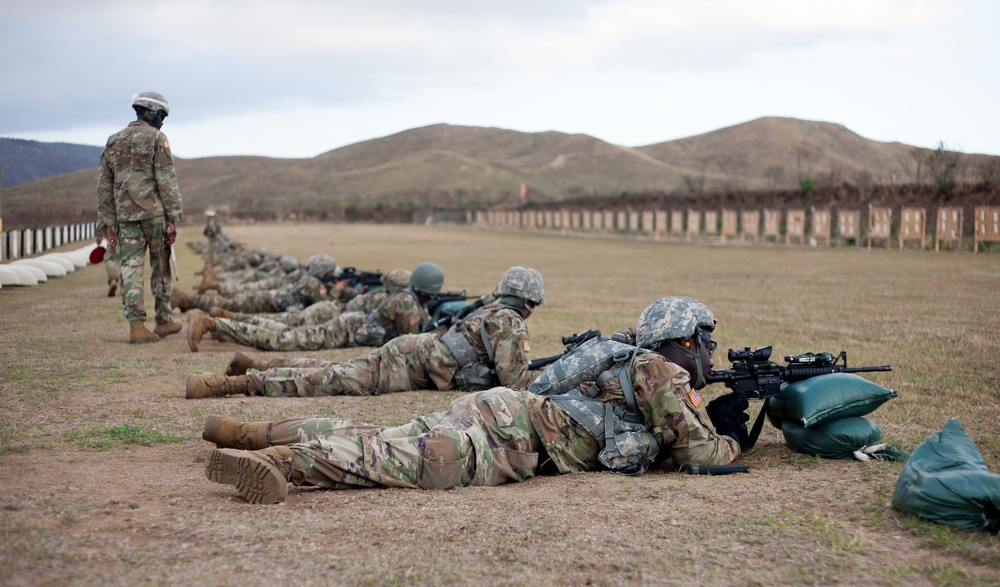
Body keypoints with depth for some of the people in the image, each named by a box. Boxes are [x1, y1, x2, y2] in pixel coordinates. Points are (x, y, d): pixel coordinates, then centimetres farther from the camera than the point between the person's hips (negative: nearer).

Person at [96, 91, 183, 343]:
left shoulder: (113, 141, 14)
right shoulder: (156, 138, -4)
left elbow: (104, 185, 13)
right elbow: (166, 180, -11)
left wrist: (108, 223, 14)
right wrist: (173, 219, -10)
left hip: (126, 214, 4)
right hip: (154, 212, -4)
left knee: (131, 269, 1)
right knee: (161, 267, 9)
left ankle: (136, 326, -7)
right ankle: (163, 320, 19)